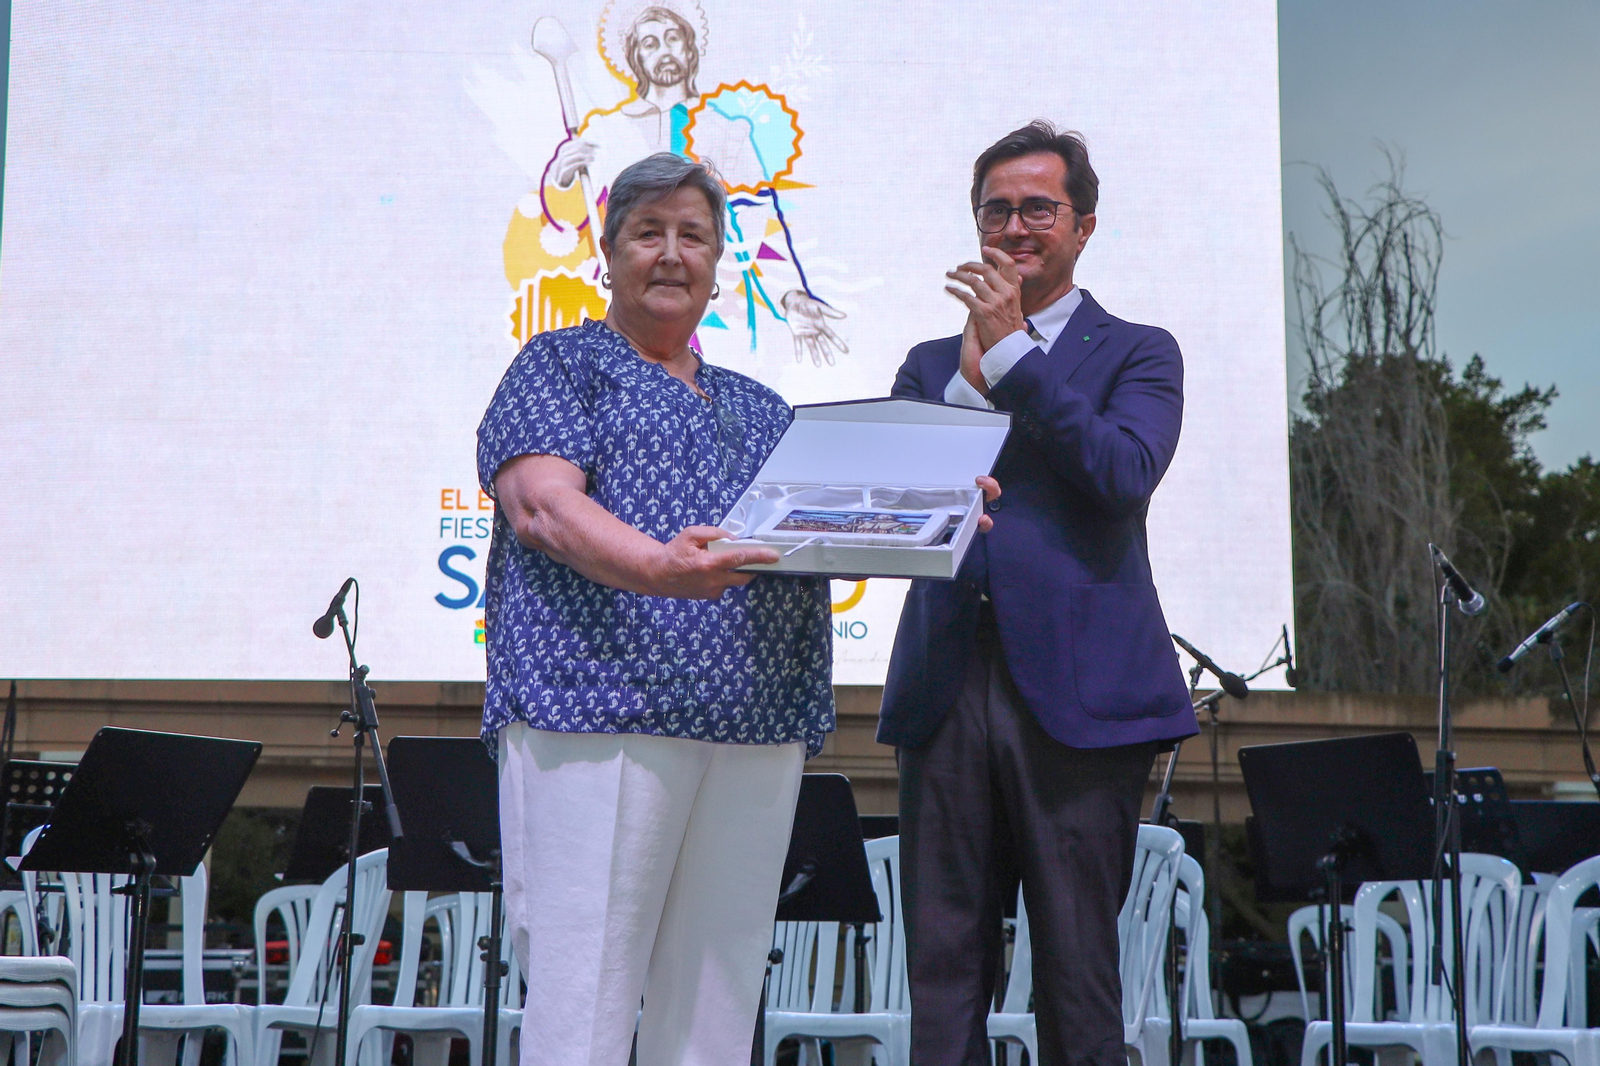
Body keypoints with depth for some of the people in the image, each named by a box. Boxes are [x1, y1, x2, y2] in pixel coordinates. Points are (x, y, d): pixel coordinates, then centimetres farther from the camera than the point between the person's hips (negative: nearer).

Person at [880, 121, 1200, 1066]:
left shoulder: (1137, 352, 9)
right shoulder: (933, 365, 20)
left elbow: (1126, 474, -10)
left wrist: (1012, 352, -8)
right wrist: (970, 374, -5)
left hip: (1074, 691, -3)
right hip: (948, 686, 3)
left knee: (1079, 973, 1)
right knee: (944, 971, 5)